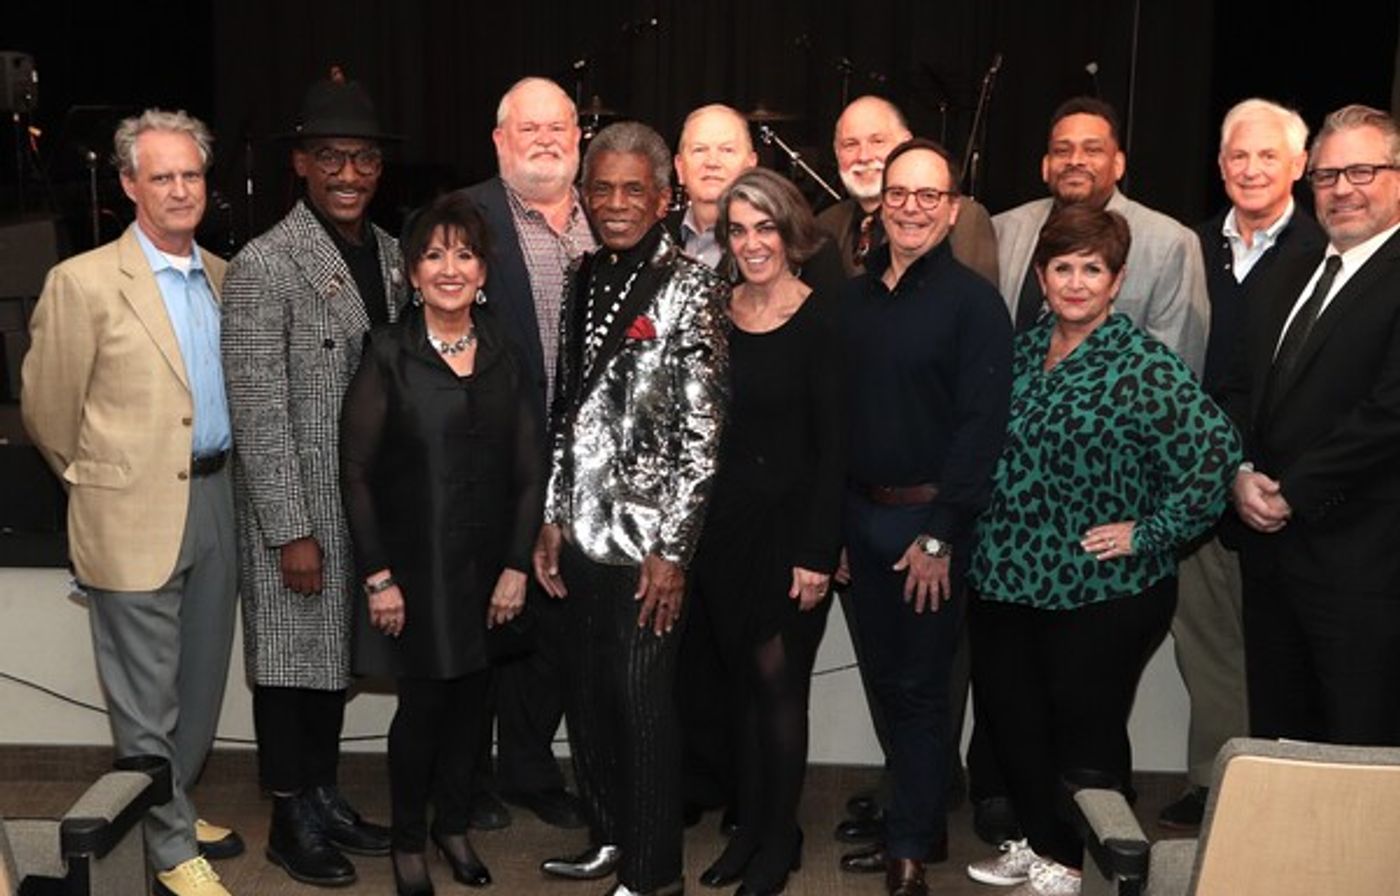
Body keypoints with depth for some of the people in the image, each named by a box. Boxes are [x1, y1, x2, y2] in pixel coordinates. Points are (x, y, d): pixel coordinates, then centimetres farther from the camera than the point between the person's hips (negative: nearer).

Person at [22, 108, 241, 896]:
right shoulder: (85, 282, -10)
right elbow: (47, 409, -3)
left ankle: (172, 809, 37)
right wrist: (101, 483, 8)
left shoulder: (222, 277, 8)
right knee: (147, 698, 4)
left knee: (202, 683, 18)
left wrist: (220, 475, 16)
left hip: (216, 497, 6)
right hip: (136, 514, -6)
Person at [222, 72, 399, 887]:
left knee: (338, 652, 17)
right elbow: (258, 412, -17)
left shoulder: (389, 253, 6)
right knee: (292, 658, 8)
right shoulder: (264, 267, -15)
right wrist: (291, 531, -17)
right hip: (298, 509, -6)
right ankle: (291, 819, 24)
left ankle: (326, 795, 33)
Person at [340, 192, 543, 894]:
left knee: (471, 697, 11)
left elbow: (530, 469, 4)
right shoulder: (388, 354, -7)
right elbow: (356, 472, -7)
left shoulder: (505, 353, 3)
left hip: (487, 564, 3)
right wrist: (378, 575, -11)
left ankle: (453, 824, 32)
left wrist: (517, 565, -3)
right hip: (414, 565, -3)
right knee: (423, 703, 2)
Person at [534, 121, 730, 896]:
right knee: (586, 692, 14)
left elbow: (703, 432, -12)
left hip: (648, 535, -6)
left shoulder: (689, 287, -8)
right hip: (583, 531, 6)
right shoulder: (584, 280, 10)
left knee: (642, 701, 2)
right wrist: (553, 517, 10)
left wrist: (672, 548, -14)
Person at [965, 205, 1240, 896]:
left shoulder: (1143, 366, -14)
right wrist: (989, 542, 9)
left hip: (1100, 596, -6)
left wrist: (1147, 533, -18)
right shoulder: (1022, 351, 5)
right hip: (1006, 581, 6)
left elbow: (1215, 452, -20)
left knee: (1086, 736, 8)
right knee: (1008, 722, 16)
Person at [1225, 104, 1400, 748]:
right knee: (1274, 738, 15)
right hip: (1271, 544, 7)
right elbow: (1243, 390, 16)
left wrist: (1293, 493, -14)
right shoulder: (1288, 281, 17)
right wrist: (1242, 473, -2)